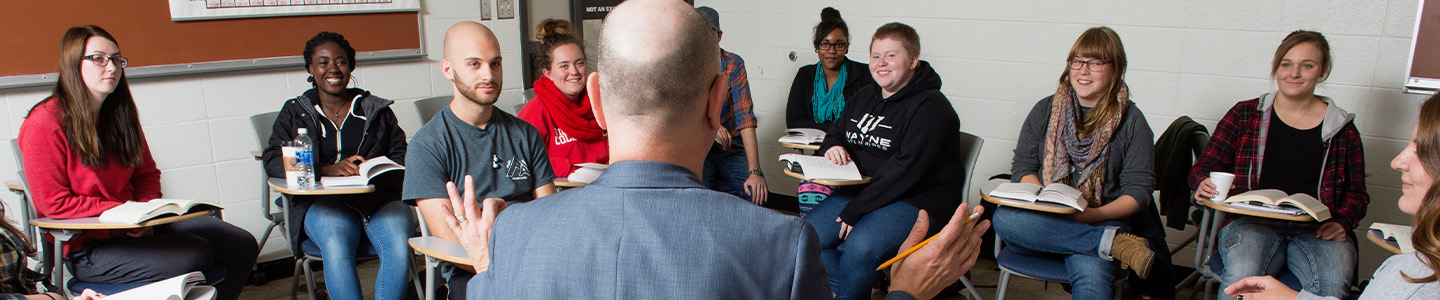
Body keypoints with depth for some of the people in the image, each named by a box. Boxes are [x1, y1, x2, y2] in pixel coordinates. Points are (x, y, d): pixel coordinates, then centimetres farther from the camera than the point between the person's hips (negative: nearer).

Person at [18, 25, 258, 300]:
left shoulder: (120, 113, 11)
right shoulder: (44, 124, -11)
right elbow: (55, 203, -13)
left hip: (137, 228, 7)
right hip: (86, 248, -7)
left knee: (242, 245, -9)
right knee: (196, 255, -30)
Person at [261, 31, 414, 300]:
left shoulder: (377, 110, 20)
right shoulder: (294, 113, 19)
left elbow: (401, 158, 11)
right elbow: (273, 161, 4)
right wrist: (327, 169, -13)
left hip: (380, 199, 1)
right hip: (323, 202, 0)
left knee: (398, 245, -33)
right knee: (336, 246, -36)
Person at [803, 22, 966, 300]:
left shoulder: (930, 106, -12)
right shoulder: (864, 96, 13)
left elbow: (907, 168, -21)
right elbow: (836, 132, 26)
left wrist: (857, 209, -23)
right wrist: (833, 146, -2)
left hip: (917, 200, -7)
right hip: (861, 190, 8)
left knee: (860, 247, -32)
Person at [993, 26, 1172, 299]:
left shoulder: (1131, 120, 8)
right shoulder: (1045, 110, 13)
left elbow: (1138, 190, 1)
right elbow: (1022, 167, 8)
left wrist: (1095, 214, -17)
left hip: (1102, 222, -4)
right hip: (1046, 222, 5)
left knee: (1091, 277, -40)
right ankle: (1115, 243, -28)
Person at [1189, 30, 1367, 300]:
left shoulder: (1343, 129, 15)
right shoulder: (1245, 114, 11)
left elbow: (1356, 193, 18)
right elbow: (1204, 166, 10)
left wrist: (1341, 222, -2)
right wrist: (1204, 185, -14)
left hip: (1317, 229, 2)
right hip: (1252, 223, -1)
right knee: (1241, 277, -33)